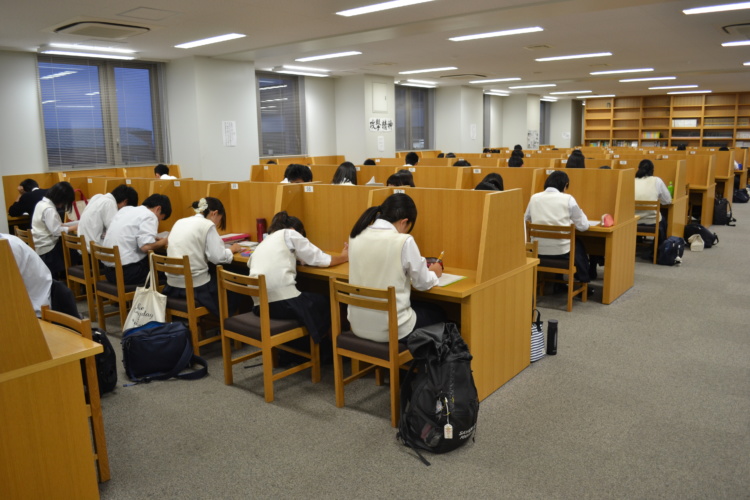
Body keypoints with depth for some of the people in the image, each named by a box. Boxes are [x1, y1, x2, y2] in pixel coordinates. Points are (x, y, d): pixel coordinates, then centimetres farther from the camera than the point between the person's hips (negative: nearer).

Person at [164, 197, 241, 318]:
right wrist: (231, 249, 5)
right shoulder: (207, 225, -8)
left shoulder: (179, 222, 13)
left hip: (173, 285, 7)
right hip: (195, 286, -7)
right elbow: (217, 257, -15)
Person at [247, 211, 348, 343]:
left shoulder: (263, 243, 23)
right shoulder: (289, 234, 5)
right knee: (326, 302, 21)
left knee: (310, 299, 34)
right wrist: (344, 257, 21)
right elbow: (320, 260, 6)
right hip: (283, 303, -8)